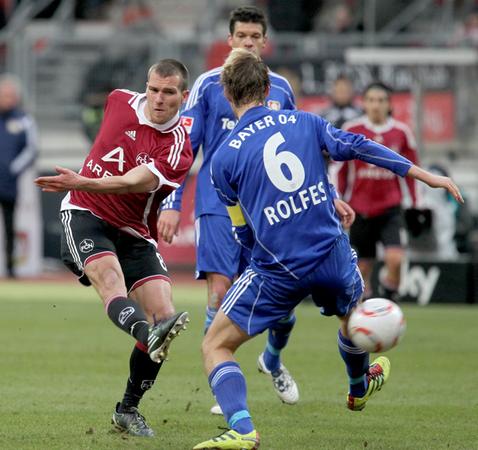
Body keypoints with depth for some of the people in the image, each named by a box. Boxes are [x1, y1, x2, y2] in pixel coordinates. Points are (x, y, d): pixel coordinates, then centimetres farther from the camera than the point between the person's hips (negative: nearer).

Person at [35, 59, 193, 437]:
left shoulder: (178, 149, -13)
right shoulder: (120, 101, 0)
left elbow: (136, 183, -30)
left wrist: (83, 183, -42)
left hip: (135, 235, 0)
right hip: (85, 214, 0)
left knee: (163, 314, -12)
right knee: (109, 276, -32)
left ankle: (128, 409, 5)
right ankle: (150, 335, -64)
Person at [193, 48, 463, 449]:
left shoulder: (223, 158, -1)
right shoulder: (304, 122, 4)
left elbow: (246, 235, 6)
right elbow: (358, 148, 1)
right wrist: (427, 176, 5)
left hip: (277, 273, -3)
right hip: (334, 260, 3)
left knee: (216, 346, 7)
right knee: (354, 314, 36)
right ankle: (360, 388, 63)